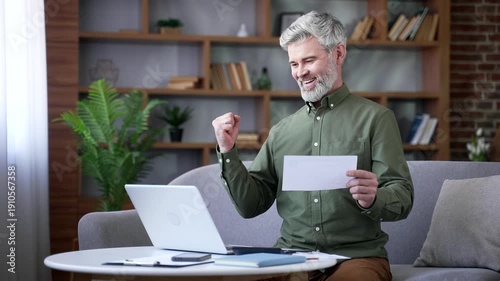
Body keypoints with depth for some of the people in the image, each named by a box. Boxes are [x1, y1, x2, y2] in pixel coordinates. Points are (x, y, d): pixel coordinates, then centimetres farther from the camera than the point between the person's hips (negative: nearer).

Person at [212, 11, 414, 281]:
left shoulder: (375, 117, 2)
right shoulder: (282, 130, 15)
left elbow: (402, 198, -5)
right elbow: (251, 205, 12)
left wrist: (373, 199, -27)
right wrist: (228, 152, -1)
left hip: (357, 256, -3)